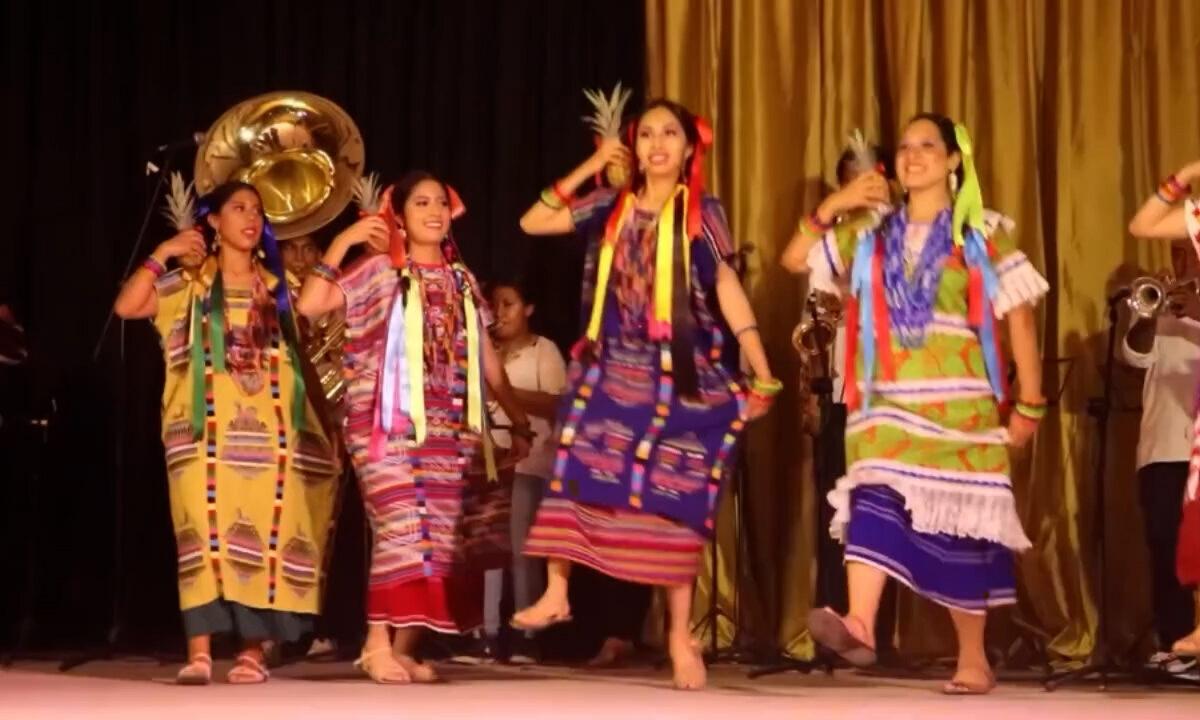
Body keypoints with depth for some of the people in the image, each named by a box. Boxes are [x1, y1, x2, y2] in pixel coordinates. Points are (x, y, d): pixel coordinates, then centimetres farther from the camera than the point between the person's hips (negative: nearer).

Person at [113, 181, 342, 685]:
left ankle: (253, 650, 3)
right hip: (209, 430, -2)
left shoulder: (277, 287, 16)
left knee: (265, 535, -2)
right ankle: (199, 651, -11)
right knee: (206, 532, -11)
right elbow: (126, 306, -4)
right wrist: (162, 254, -4)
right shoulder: (190, 284, 9)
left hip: (268, 431, 2)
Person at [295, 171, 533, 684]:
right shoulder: (380, 271, 2)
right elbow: (309, 305, -10)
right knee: (402, 529, -15)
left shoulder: (461, 279, 15)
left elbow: (486, 357, 19)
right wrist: (342, 242, -12)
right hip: (389, 423, -5)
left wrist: (518, 420, 19)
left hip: (447, 429, 5)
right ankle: (377, 643, -8)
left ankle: (405, 647, 8)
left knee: (438, 537, 2)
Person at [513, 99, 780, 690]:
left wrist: (762, 373, -12)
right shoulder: (612, 208, 7)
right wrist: (587, 169, 2)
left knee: (676, 498, 0)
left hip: (682, 374, -2)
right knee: (577, 473, -10)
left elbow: (728, 289, -5)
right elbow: (532, 223, 6)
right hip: (614, 368, 2)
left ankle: (681, 634, 6)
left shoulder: (702, 213, 0)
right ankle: (556, 593, 0)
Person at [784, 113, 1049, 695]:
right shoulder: (872, 233, 12)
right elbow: (796, 257, 12)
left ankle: (973, 658, 12)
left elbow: (1020, 318, 0)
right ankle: (859, 624, -35)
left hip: (959, 406, -2)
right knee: (877, 500, -19)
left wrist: (1029, 404, -5)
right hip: (887, 405, 2)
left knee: (958, 523, 2)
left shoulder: (982, 235, 2)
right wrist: (831, 208, -4)